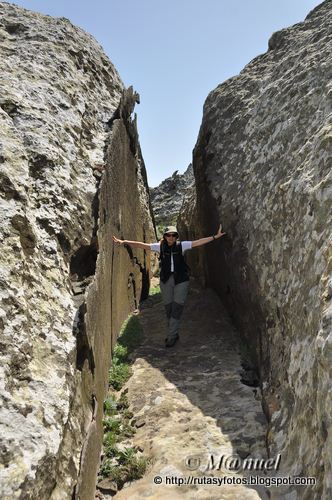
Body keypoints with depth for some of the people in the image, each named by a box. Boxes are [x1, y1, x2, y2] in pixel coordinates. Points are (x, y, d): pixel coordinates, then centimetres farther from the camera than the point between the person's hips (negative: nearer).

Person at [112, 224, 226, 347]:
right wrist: (123, 242, -10)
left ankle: (172, 337, 6)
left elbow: (199, 242, -7)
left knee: (177, 308, -2)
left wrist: (215, 236, -13)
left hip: (181, 280, -2)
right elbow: (141, 245, -4)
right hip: (165, 280, 2)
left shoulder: (181, 245, -4)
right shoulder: (160, 246, -1)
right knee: (168, 307, 8)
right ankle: (174, 334, 24)